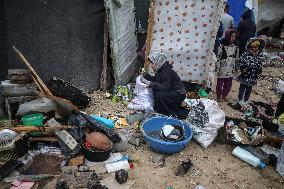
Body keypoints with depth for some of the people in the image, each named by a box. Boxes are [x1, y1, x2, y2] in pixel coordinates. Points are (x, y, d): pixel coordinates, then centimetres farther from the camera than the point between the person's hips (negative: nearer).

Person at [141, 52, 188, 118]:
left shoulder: (166, 71, -25)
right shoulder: (160, 70, 3)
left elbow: (165, 87, -33)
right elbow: (155, 79, 15)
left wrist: (151, 84, -36)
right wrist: (146, 76, 0)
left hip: (179, 95, -10)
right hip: (171, 92, 10)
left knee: (159, 95, -27)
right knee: (154, 91, 6)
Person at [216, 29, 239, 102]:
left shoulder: (236, 46, 2)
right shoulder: (222, 46, -12)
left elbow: (237, 58, 9)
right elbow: (218, 58, -11)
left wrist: (236, 68, 10)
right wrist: (218, 69, -12)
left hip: (231, 70, 4)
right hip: (223, 69, -4)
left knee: (228, 84, 14)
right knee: (220, 83, 10)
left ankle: (224, 95, 34)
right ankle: (218, 96, 29)